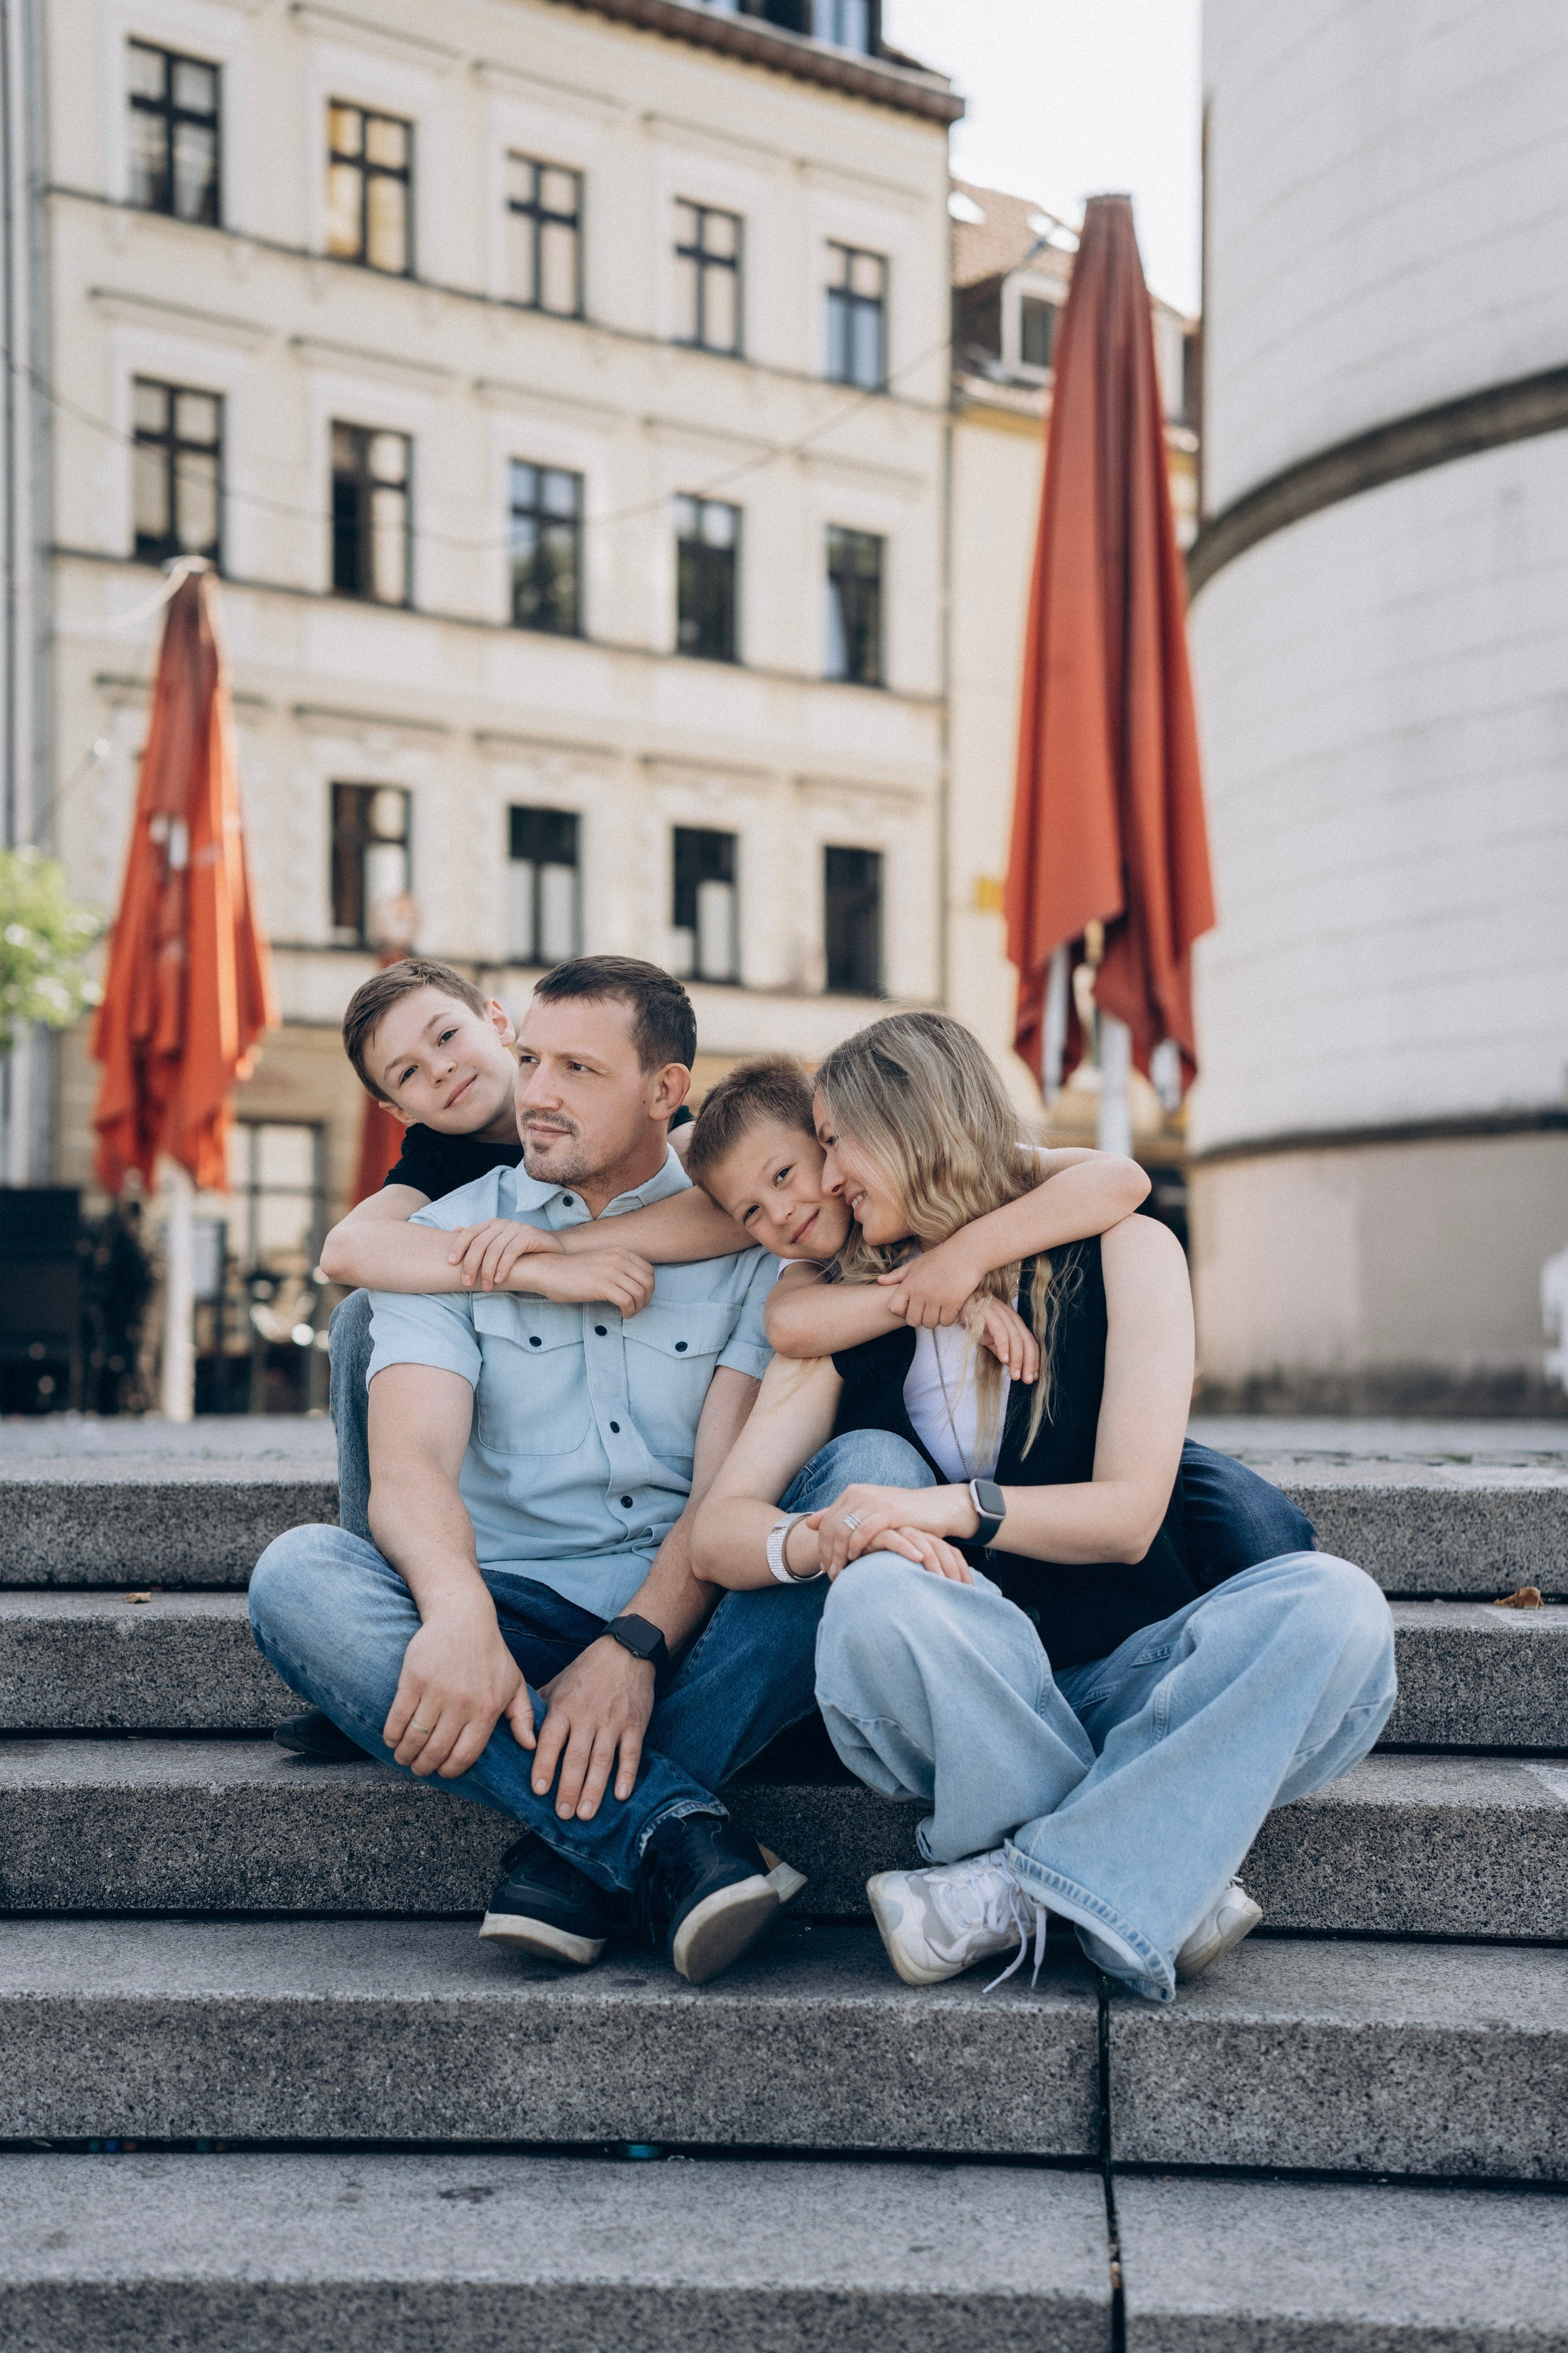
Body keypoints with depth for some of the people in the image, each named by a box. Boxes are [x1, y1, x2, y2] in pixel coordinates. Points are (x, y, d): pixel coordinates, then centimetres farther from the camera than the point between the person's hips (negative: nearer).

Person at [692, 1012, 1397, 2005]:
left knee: (1332, 1605, -29)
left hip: (1127, 1680, 0)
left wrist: (952, 1506, -23)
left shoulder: (1120, 1254, 1)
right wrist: (815, 1538, -24)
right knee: (877, 1596, -33)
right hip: (964, 1696, 1)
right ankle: (1144, 1888, -23)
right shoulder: (847, 1317, 9)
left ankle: (1023, 1886, -29)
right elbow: (717, 1531, -1)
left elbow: (1128, 1515, -9)